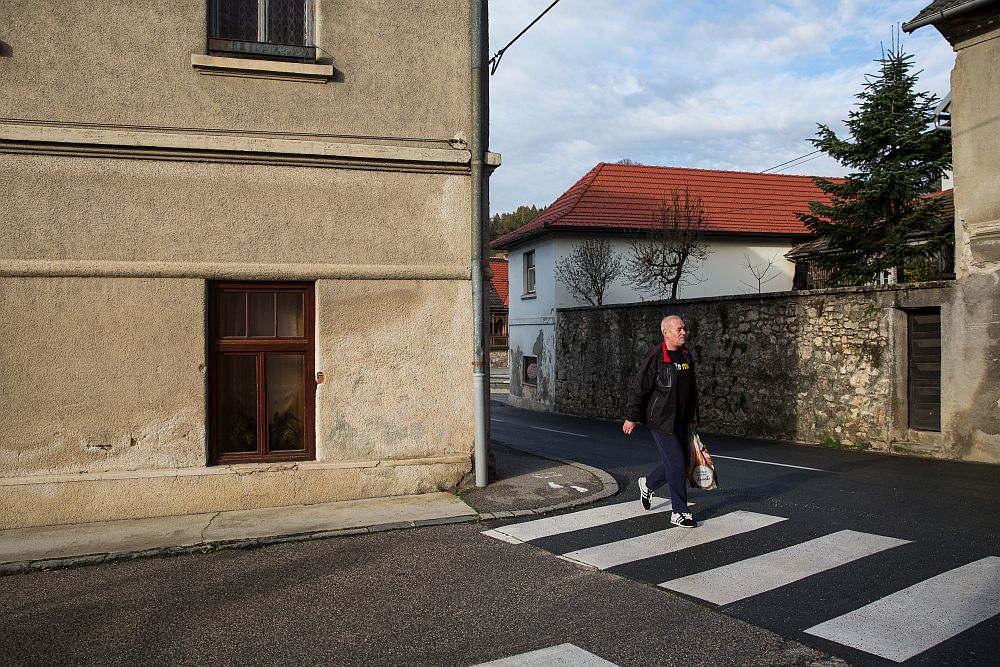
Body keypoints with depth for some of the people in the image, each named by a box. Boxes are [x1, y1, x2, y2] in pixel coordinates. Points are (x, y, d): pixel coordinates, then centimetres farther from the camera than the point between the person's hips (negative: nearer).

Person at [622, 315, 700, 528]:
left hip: (680, 420, 8)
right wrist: (631, 417, -12)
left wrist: (693, 417, 20)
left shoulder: (686, 356, 9)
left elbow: (692, 389, 20)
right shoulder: (654, 356, -14)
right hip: (660, 420, -8)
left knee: (681, 461, 11)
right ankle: (679, 512, 5)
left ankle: (648, 484, 36)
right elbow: (639, 387, -13)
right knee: (676, 462, -7)